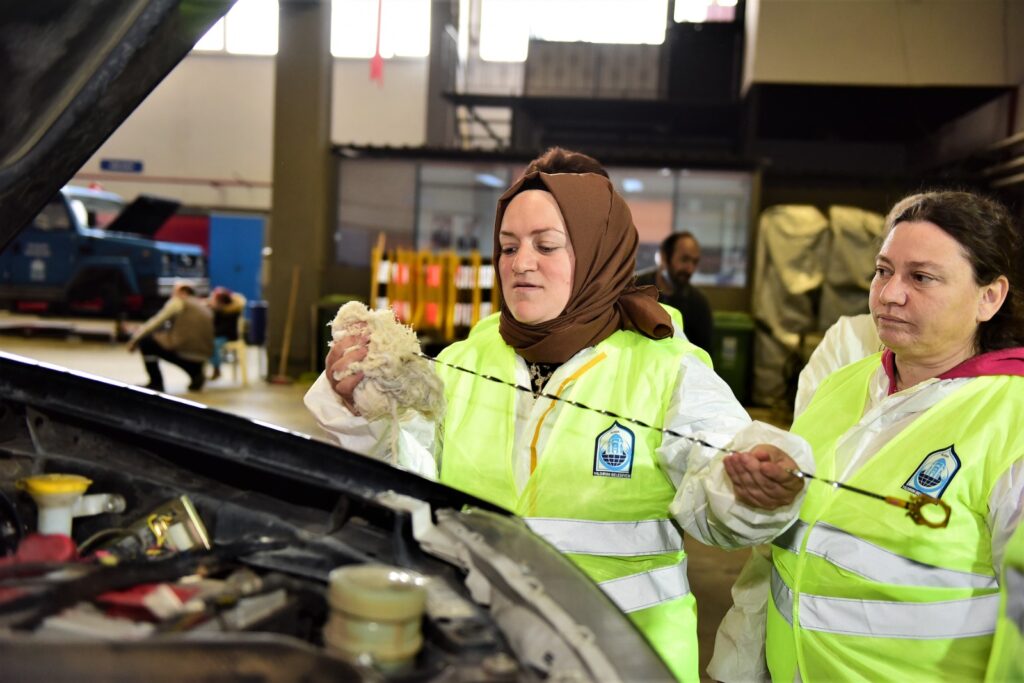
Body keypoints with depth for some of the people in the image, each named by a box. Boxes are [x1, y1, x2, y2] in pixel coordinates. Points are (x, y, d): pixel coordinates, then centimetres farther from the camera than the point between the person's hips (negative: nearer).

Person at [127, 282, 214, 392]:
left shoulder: (178, 302, 2)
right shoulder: (205, 307, 22)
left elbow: (156, 322, 0)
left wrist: (136, 337, 11)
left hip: (182, 350, -7)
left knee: (145, 341, 10)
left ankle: (156, 383, 7)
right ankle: (195, 373, 13)